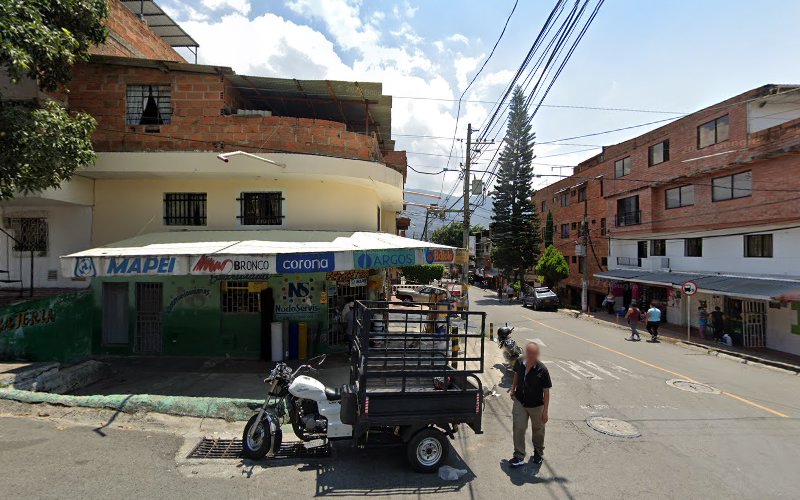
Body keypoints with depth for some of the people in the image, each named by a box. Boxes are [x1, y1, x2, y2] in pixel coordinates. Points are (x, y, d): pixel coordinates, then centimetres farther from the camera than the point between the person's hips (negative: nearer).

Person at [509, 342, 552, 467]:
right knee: (518, 428, 0)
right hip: (520, 402, 2)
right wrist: (513, 389, 14)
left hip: (536, 405, -2)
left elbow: (546, 391, -16)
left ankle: (538, 453, 43)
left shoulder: (542, 370, -24)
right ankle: (519, 457, 14)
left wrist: (545, 411, -13)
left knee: (538, 430, 19)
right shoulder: (520, 363, -15)